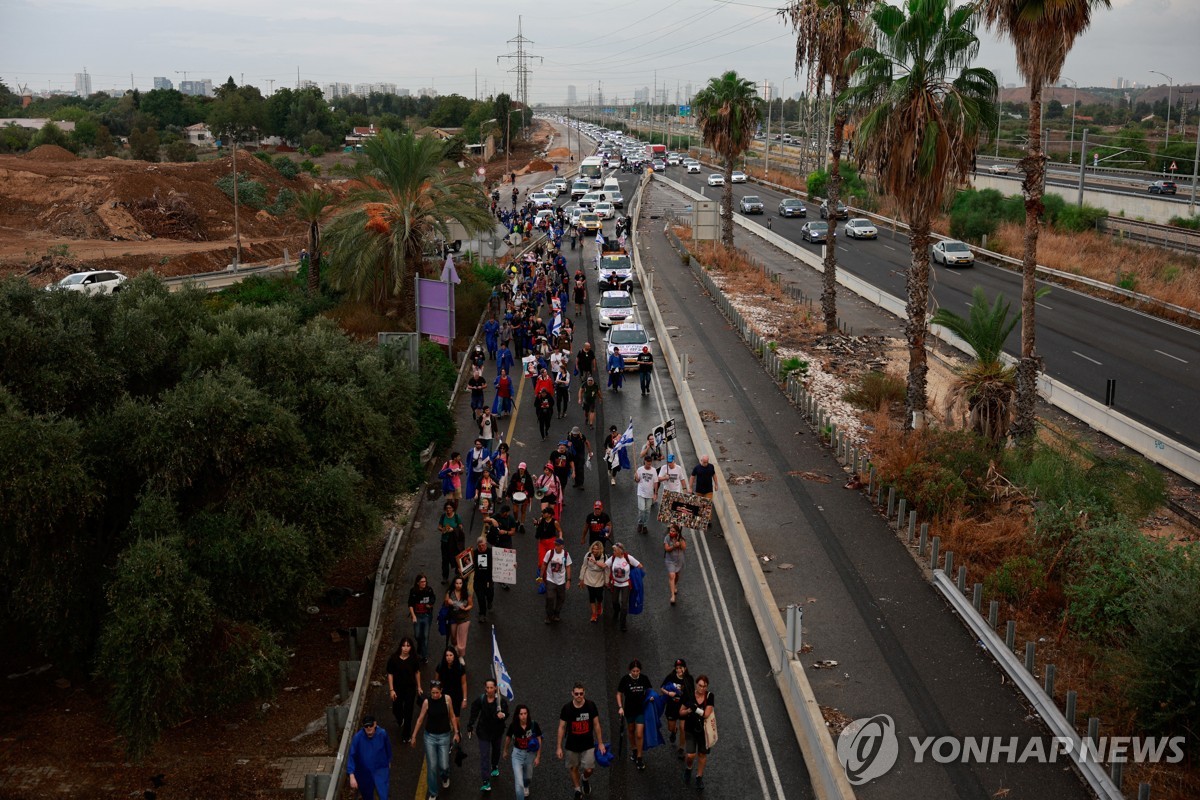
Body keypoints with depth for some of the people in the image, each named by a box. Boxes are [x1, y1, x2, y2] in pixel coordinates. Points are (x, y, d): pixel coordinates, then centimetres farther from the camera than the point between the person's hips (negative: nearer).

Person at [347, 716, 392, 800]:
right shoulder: (358, 737, -24)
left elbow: (388, 748, 1)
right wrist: (352, 776, -28)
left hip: (381, 769, 0)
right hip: (364, 772, 0)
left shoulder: (382, 734, -19)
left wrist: (389, 762, 17)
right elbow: (351, 756, -22)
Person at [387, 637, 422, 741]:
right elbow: (390, 674, -9)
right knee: (396, 709, 14)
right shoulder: (394, 658, -16)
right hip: (397, 688, 0)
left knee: (408, 711, 7)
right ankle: (400, 721, 51)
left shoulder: (414, 658, -13)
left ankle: (406, 734, 26)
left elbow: (417, 672, 0)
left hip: (410, 689, 0)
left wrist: (419, 687, 6)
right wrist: (391, 690, -10)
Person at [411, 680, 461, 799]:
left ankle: (445, 777, 41)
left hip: (444, 736, 0)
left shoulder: (447, 699, -11)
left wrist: (456, 732, 1)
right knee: (431, 766, 2)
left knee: (444, 766, 3)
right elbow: (420, 719, -3)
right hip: (430, 736, 0)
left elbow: (452, 716, 0)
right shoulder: (426, 702, -12)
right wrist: (414, 736, 2)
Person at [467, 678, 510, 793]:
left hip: (497, 730, 1)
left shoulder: (501, 700, -20)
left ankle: (495, 767, 55)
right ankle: (486, 782, -3)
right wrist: (470, 728, 3)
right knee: (484, 755, -5)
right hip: (484, 731, -1)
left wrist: (502, 715, -42)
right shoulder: (480, 700, -17)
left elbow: (506, 713, -18)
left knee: (496, 749, 26)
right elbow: (474, 714, -4)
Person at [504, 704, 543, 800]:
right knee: (519, 783, -11)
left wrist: (538, 757, -6)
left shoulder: (534, 725, -19)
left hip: (530, 754, 1)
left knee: (528, 777, 26)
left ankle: (526, 787, 62)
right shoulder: (513, 726, -17)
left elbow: (539, 741, -8)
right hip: (517, 754, -1)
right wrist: (505, 751, 16)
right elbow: (508, 738, 2)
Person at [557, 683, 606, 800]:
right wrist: (559, 747, -4)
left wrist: (600, 743, 2)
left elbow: (596, 725, 0)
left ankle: (585, 780, 31)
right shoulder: (567, 708, -12)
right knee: (573, 768, 12)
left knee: (588, 769, -5)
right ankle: (578, 790, 36)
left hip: (588, 744, 0)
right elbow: (561, 727, -4)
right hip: (572, 745, 0)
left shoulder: (591, 706, -10)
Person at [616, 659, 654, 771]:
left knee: (639, 735, -5)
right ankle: (633, 750, 44)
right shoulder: (625, 679, -15)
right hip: (629, 710, 1)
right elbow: (619, 694, -4)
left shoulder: (644, 678, -11)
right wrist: (620, 707, -13)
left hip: (641, 710, -1)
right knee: (631, 731, 21)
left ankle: (639, 758, 8)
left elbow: (650, 690, 6)